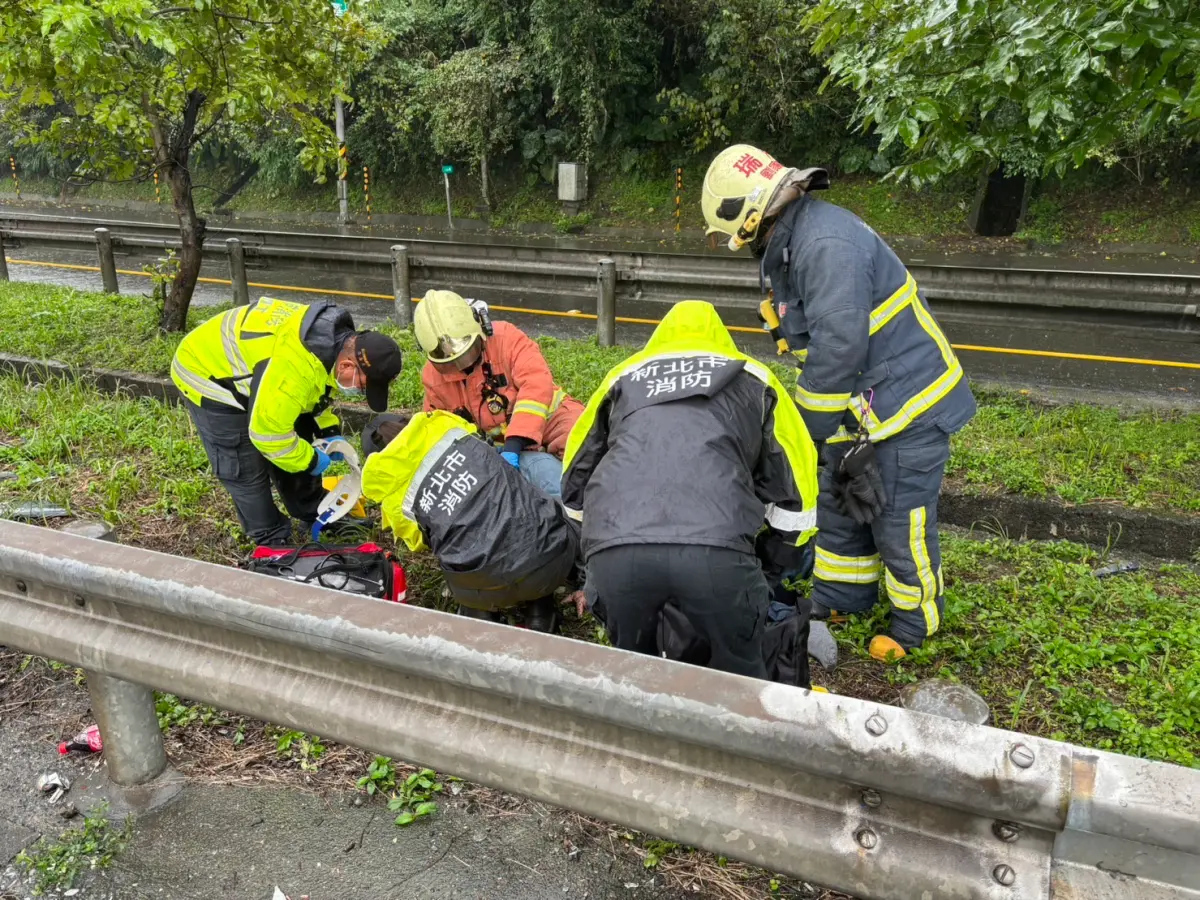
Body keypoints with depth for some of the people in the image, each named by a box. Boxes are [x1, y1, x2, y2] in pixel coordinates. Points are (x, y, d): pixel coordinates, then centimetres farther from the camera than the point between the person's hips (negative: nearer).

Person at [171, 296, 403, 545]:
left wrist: (329, 431, 0)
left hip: (243, 367, 9)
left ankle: (316, 516, 29)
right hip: (208, 375, -9)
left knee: (293, 447, 13)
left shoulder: (337, 338, -11)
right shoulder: (293, 370, -42)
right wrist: (311, 460, -17)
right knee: (247, 471, -5)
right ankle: (273, 542, 12)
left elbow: (314, 386, 9)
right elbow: (267, 433, -32)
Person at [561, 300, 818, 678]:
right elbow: (795, 492, 29)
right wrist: (769, 572, 43)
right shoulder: (753, 377, 30)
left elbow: (574, 484, 38)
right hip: (716, 547, -1)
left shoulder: (624, 375, 33)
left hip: (613, 548, 2)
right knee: (739, 669, 23)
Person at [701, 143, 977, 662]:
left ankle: (915, 623, 23)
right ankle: (841, 599, 36)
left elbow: (839, 345, -30)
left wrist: (810, 428, -20)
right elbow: (812, 342, 13)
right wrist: (811, 415, 9)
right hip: (860, 405, 10)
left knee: (899, 522, 1)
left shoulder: (826, 243, -25)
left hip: (906, 400, -10)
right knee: (839, 505, 19)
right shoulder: (791, 246, 9)